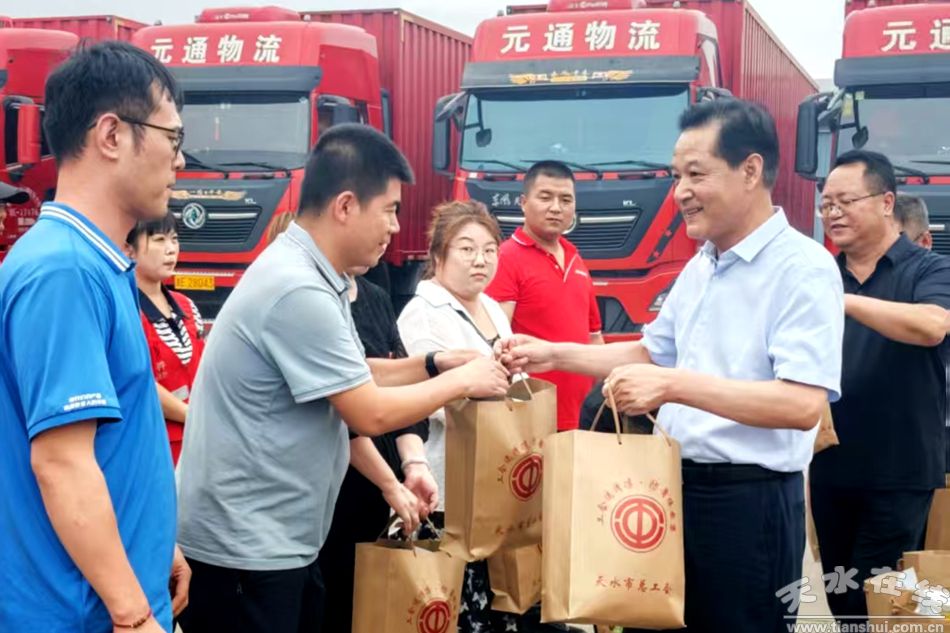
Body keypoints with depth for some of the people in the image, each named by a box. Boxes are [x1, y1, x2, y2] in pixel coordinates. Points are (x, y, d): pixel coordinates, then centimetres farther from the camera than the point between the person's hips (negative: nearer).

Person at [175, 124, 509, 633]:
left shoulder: (302, 272, 7)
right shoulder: (299, 291, -25)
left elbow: (352, 379, 16)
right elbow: (370, 414, -20)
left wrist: (434, 364, 5)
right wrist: (461, 382, -7)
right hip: (243, 546, -10)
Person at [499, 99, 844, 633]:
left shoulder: (803, 269, -16)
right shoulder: (699, 268, 12)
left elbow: (803, 405, -27)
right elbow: (653, 354, 24)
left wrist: (673, 386, -30)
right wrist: (554, 355, 13)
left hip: (750, 500, -8)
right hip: (678, 485, 9)